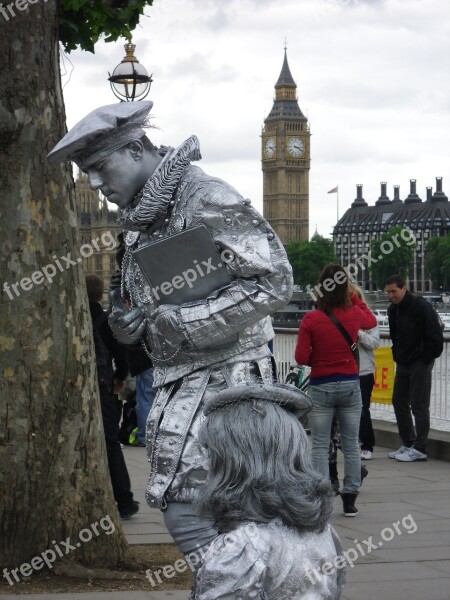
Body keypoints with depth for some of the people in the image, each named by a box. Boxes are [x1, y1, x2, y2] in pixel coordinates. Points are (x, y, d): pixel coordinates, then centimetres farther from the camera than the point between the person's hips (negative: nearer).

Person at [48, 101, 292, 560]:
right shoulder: (139, 220, 14)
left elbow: (273, 282, -20)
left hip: (221, 373, -9)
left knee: (188, 512, -14)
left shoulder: (206, 199, -14)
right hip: (175, 382, 9)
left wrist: (183, 321, -21)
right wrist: (134, 324, 3)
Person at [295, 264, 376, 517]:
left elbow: (301, 358, -11)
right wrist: (354, 296, 17)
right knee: (351, 444, 10)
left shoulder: (311, 319, -13)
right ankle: (350, 500, 13)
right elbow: (372, 321, 19)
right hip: (350, 385, 2)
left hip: (321, 387, -2)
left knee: (320, 446, 5)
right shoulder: (354, 314, -6)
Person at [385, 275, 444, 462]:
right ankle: (407, 444, 20)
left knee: (419, 406, -5)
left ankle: (419, 449, 0)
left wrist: (427, 358, -11)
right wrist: (397, 355, 10)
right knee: (399, 402, 10)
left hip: (420, 363, -8)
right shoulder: (393, 310, 7)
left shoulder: (421, 307, -16)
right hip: (403, 363, 8)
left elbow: (436, 336, -16)